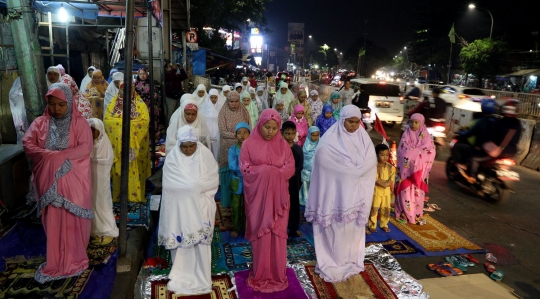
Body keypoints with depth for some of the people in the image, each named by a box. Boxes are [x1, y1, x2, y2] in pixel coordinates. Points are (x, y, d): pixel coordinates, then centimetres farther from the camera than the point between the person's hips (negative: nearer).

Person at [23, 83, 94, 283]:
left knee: (74, 219, 6)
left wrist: (58, 156, -19)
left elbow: (85, 147, -12)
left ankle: (73, 258, 22)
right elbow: (27, 144, -3)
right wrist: (49, 156, -19)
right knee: (53, 220, 8)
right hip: (50, 180, 2)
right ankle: (57, 261, 21)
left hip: (74, 180, -2)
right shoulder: (40, 123, 6)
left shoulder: (80, 123, -2)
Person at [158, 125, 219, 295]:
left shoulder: (205, 155, -3)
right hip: (179, 209, 0)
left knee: (201, 242, 4)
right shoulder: (172, 158, -5)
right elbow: (174, 185, -12)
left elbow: (213, 181, -6)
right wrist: (199, 184, -12)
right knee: (180, 241, 6)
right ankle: (181, 278, 23)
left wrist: (192, 184, -13)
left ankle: (201, 279, 17)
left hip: (201, 208, 0)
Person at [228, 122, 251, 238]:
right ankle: (236, 228, 30)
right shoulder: (232, 150, -7)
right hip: (236, 183, 0)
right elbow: (232, 166, -19)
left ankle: (246, 228, 32)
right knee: (236, 207, 13)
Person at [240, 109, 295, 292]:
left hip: (277, 196, 2)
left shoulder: (283, 144, 4)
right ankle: (261, 274, 19)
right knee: (261, 233, 4)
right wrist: (267, 171, -17)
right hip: (258, 196, -2)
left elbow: (290, 167, -2)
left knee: (277, 233, 6)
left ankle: (277, 273, 21)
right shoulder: (249, 144, -3)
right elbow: (244, 168, -8)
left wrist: (269, 172, -17)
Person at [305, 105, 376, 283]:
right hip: (336, 191, -4)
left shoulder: (363, 138, 5)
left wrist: (348, 167, -14)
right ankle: (333, 262, 16)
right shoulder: (331, 139, -8)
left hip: (355, 193, 4)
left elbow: (370, 161, -3)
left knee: (353, 226, 13)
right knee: (335, 227, 1)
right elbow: (321, 155, -21)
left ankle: (350, 261, 29)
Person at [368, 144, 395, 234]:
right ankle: (372, 226, 12)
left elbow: (392, 179, -2)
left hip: (387, 191, 4)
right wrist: (385, 183, -23)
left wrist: (388, 183, -20)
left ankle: (384, 225, 27)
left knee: (386, 209, 12)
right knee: (374, 209, 1)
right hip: (377, 191, -4)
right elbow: (376, 180, -18)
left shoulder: (390, 167, 0)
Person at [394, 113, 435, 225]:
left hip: (419, 169, 0)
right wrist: (418, 151, -12)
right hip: (406, 168, 0)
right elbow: (402, 149, -4)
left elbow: (430, 152, -5)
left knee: (417, 192, 4)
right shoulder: (406, 134, 3)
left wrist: (411, 151, -10)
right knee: (405, 190, 0)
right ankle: (404, 214, 11)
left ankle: (417, 215, 15)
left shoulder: (426, 136, 3)